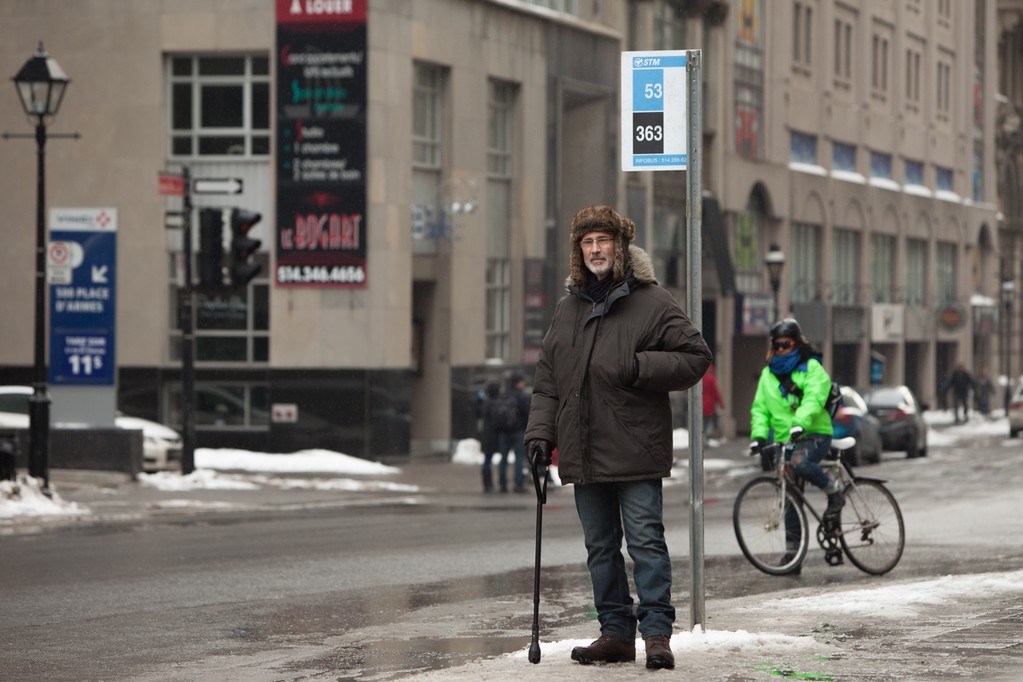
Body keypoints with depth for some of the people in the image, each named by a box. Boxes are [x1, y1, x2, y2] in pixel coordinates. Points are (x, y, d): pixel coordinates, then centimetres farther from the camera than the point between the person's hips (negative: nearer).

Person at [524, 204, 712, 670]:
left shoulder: (652, 303, -2)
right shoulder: (568, 309, 15)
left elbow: (695, 356, -4)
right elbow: (547, 380, 19)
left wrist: (641, 367, -16)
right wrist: (540, 432, 9)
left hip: (636, 451, -6)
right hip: (583, 453, 6)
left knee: (645, 540, -8)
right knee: (600, 547, 9)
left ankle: (657, 632, -7)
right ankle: (616, 632, 15)